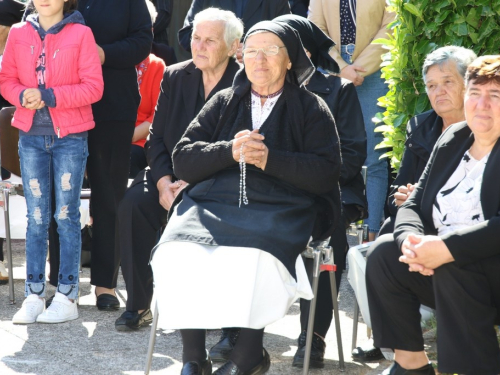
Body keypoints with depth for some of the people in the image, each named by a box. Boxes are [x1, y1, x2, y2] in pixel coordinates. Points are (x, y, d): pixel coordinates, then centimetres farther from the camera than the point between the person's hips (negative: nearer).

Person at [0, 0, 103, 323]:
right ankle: (34, 296, 10)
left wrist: (50, 96, -18)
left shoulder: (81, 34, -6)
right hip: (31, 136, 3)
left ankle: (67, 297, 8)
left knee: (66, 217, 3)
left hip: (70, 137, -3)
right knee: (36, 218, 6)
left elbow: (94, 87, -9)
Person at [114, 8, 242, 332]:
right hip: (172, 177, 5)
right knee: (133, 203, -23)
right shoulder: (175, 77, 8)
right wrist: (164, 182, -10)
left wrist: (193, 184, -20)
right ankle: (139, 304, -14)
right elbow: (156, 138, 7)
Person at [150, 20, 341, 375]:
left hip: (279, 209, -3)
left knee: (256, 260, -37)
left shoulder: (312, 109, 14)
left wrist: (270, 159, -9)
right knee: (178, 254, -29)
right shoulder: (224, 102, 24)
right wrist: (230, 152, -3)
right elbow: (183, 161, 14)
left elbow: (327, 172, 2)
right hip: (212, 203, 3)